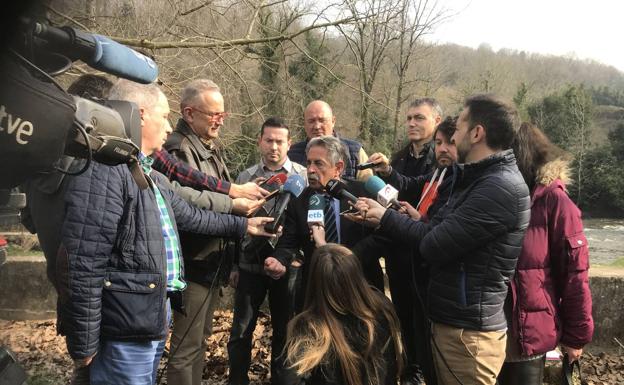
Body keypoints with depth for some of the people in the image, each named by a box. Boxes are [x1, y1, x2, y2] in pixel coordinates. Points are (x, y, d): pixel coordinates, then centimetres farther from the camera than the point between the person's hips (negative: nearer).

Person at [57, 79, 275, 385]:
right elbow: (82, 266, -24)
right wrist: (84, 344, -21)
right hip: (123, 335, -10)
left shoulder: (151, 174, 14)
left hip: (151, 322, 10)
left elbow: (190, 216, 26)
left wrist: (242, 225, 30)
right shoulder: (103, 170, -20)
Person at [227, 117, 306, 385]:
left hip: (287, 265, -1)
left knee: (284, 331, 12)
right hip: (251, 264, 1)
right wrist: (234, 265, 7)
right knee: (241, 331, 7)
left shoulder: (303, 176, 0)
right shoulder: (245, 177, 6)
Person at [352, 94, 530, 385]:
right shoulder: (477, 178, 13)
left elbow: (434, 245, -22)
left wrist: (386, 217, -7)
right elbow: (436, 232, 11)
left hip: (468, 333, -9)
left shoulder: (501, 187, -21)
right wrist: (379, 218, 6)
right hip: (448, 323, 9)